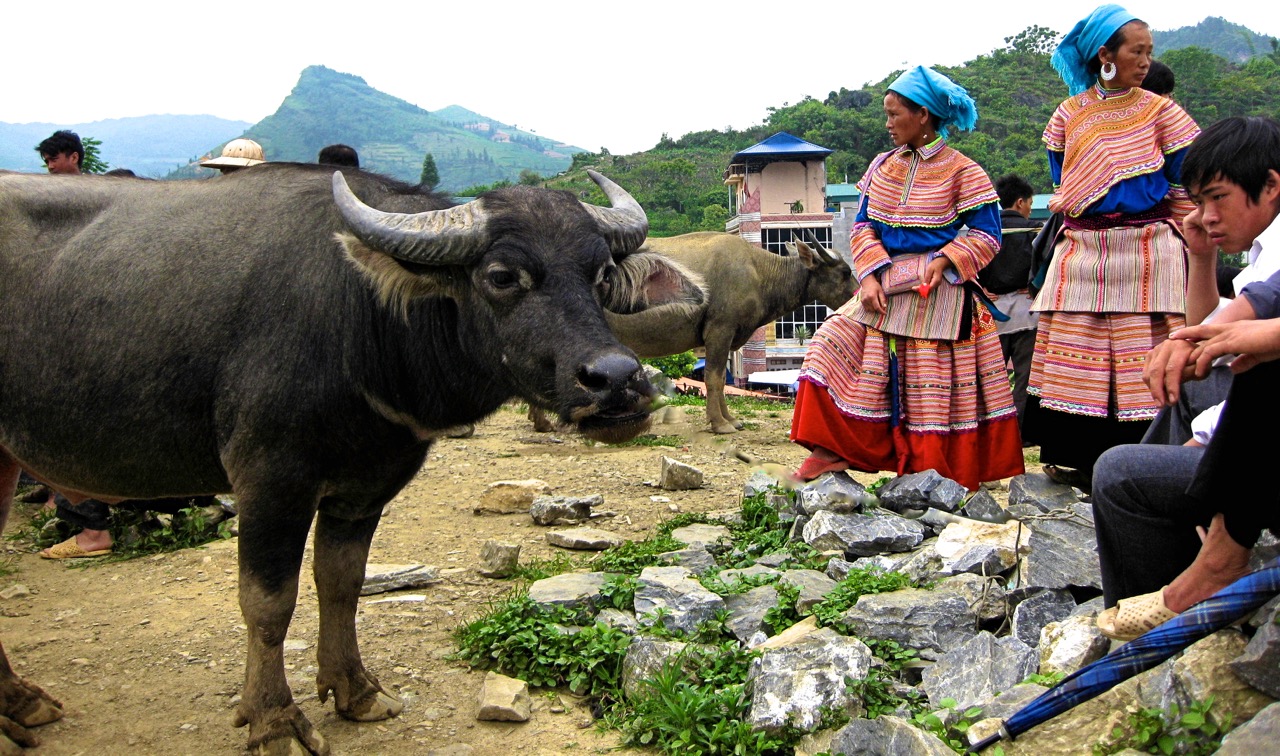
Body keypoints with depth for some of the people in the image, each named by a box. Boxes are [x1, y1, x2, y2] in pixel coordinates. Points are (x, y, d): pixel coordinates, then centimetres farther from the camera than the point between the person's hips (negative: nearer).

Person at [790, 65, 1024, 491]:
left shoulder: (962, 171, -6)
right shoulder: (883, 166, 9)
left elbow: (987, 233, -6)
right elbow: (863, 224, 7)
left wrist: (943, 261, -22)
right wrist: (870, 275, -9)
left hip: (936, 291, -5)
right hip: (885, 284, 5)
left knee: (934, 385, 0)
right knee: (833, 347, -8)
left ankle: (945, 477, 16)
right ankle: (832, 449, -1)